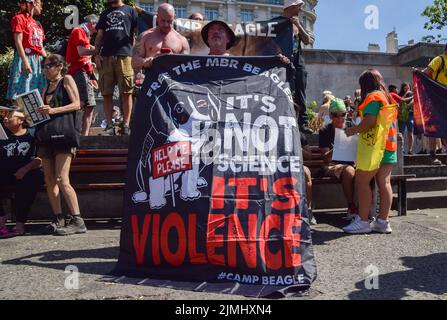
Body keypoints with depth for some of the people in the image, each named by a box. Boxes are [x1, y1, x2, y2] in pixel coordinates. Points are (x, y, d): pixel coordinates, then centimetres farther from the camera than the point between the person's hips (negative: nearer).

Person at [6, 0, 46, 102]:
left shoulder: (37, 24, 21)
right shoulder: (19, 18, -1)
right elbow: (18, 42, -10)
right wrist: (25, 61, -20)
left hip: (39, 61, 7)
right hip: (26, 58, -7)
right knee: (22, 93, -11)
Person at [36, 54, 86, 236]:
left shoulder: (67, 80, 4)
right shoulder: (46, 88, 23)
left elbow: (77, 104, -8)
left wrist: (54, 110, -18)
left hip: (64, 132, -7)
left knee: (61, 179, -16)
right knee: (49, 179, 3)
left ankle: (77, 221, -14)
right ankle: (58, 219, 9)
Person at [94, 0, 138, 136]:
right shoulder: (105, 14, 24)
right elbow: (99, 36, 21)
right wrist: (96, 54, 7)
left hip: (125, 55, -3)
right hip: (106, 57, 4)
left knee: (126, 93, -5)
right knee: (107, 93, -1)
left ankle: (126, 125, -2)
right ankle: (109, 126, 3)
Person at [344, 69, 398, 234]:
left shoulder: (373, 97, -8)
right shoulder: (389, 97, 19)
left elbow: (370, 121, -21)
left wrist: (353, 130, -7)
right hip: (389, 146, 9)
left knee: (362, 182, -5)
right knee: (384, 183, 6)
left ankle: (362, 221, -5)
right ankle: (383, 221, 8)